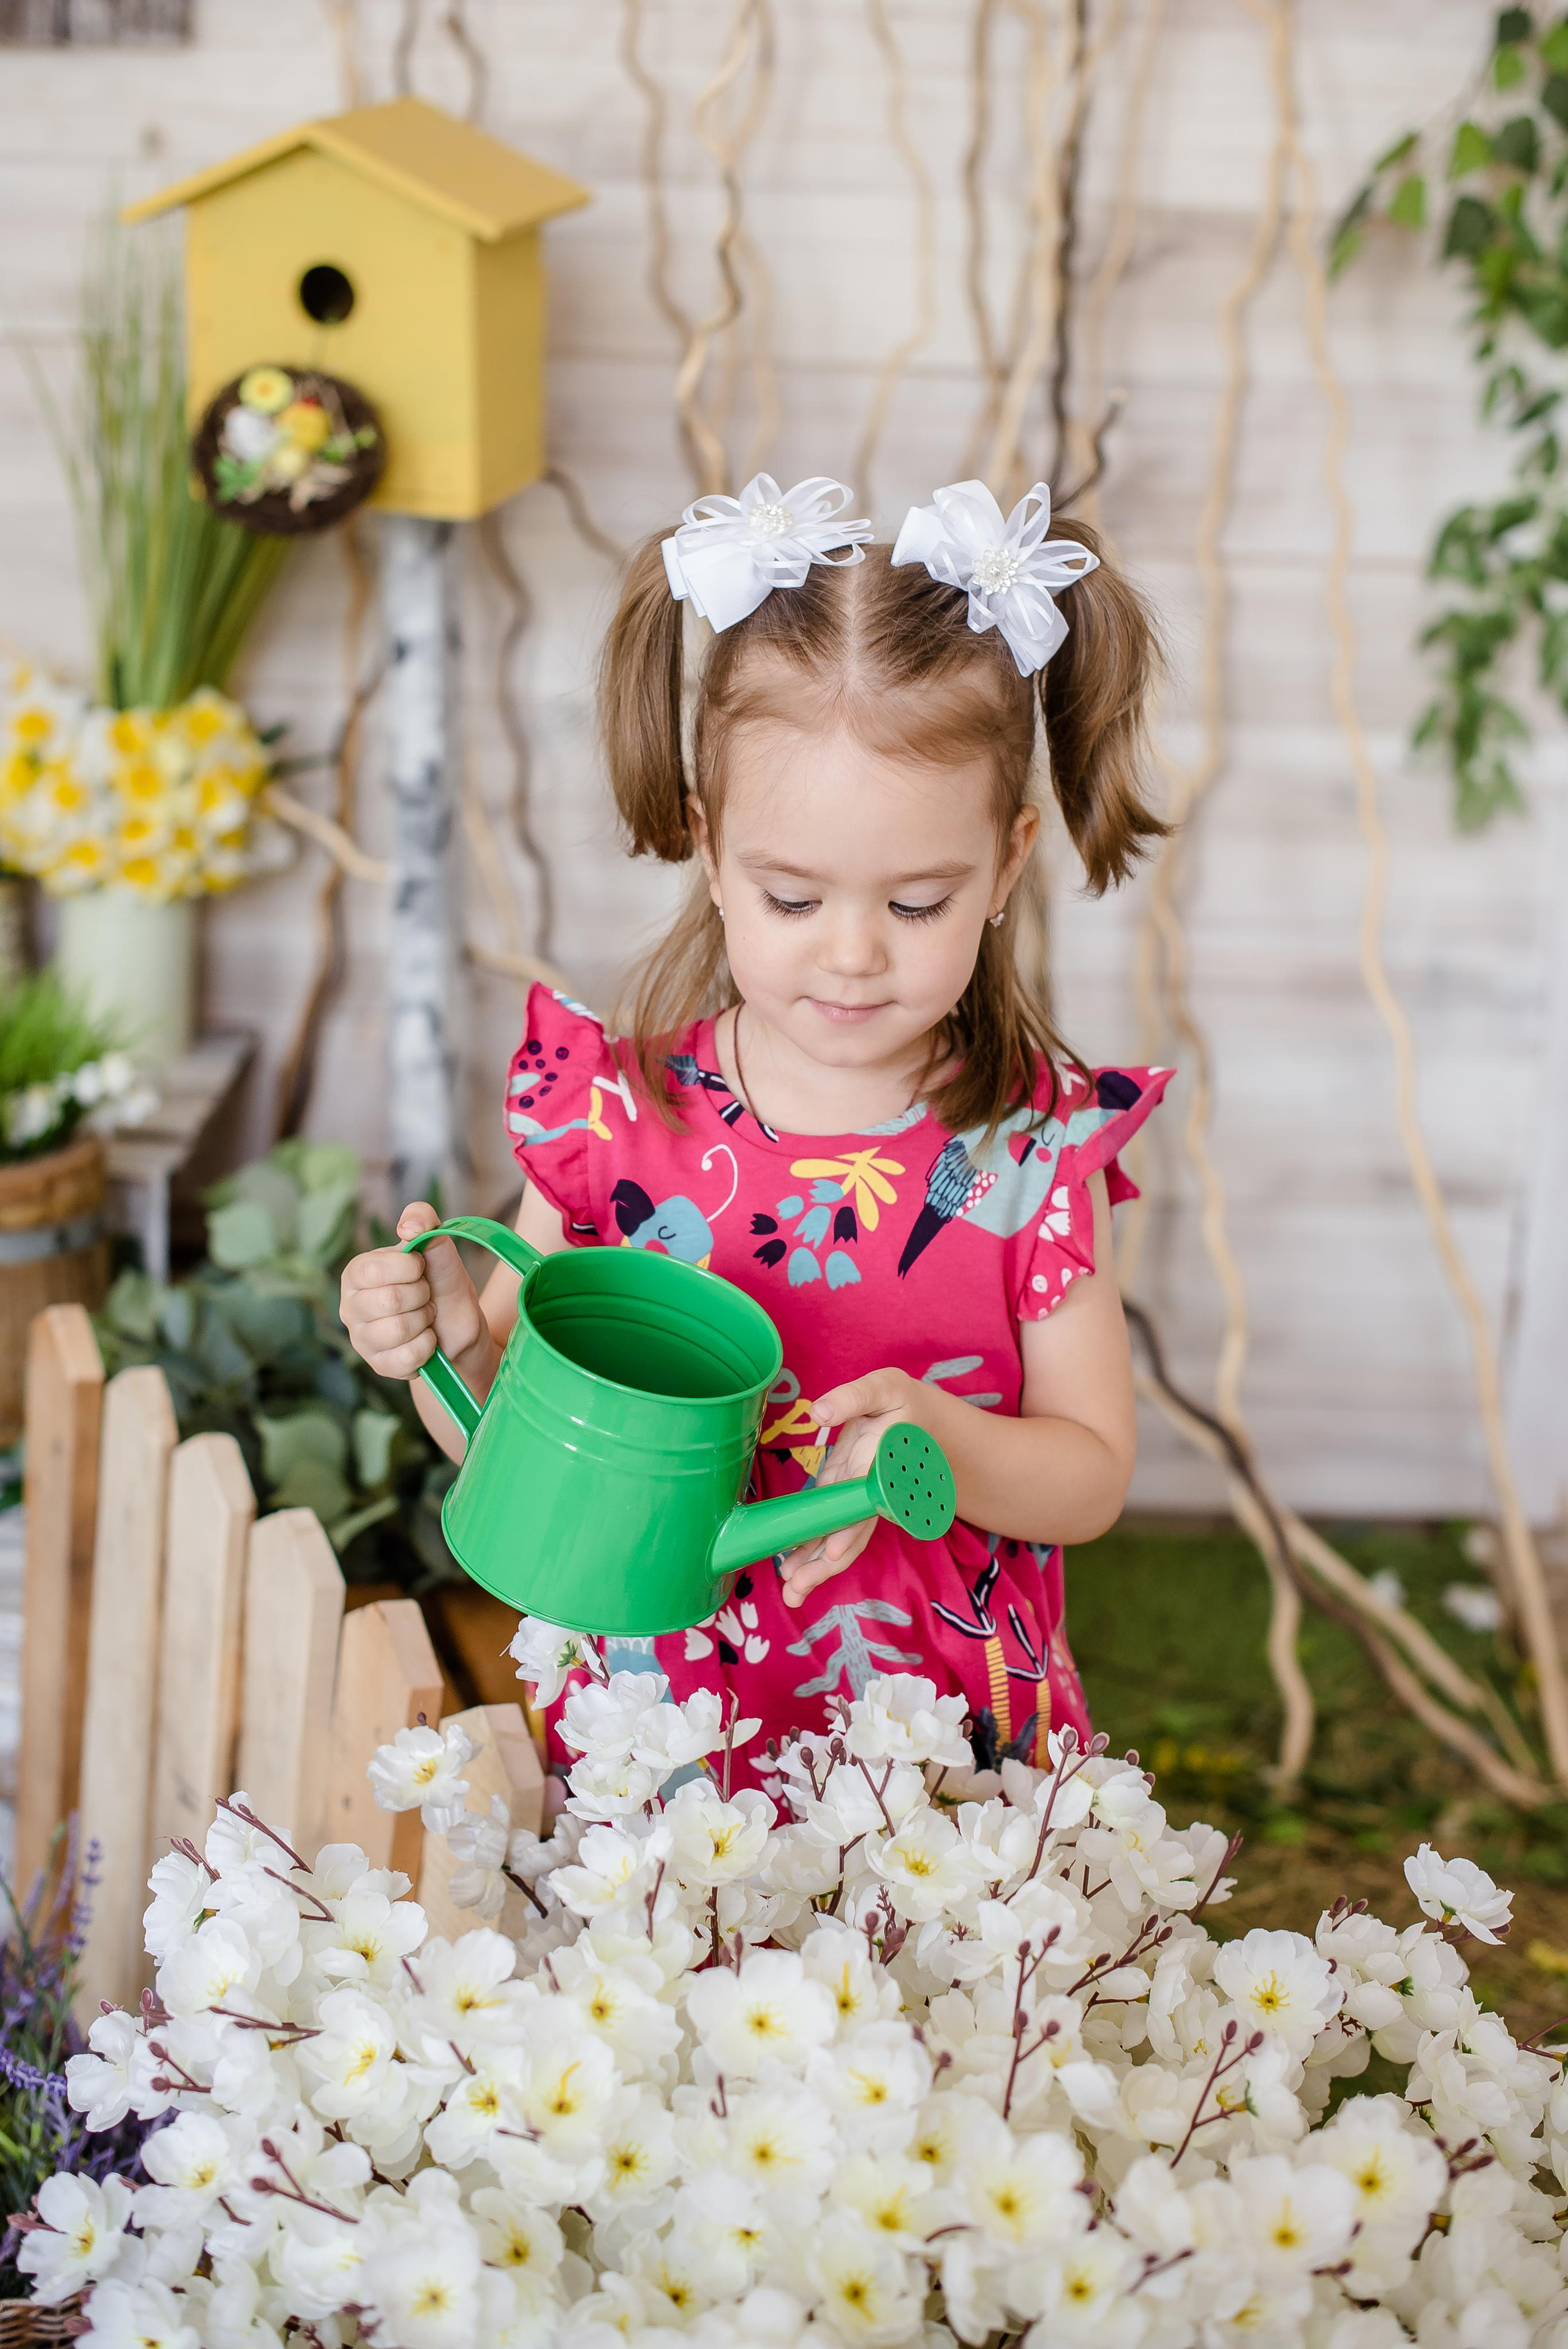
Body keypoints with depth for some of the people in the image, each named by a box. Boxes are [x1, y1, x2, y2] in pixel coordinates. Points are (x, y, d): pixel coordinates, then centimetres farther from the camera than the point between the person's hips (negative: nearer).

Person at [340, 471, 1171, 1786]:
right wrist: (453, 1344, -14)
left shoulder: (1036, 1146, -6)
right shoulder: (613, 1109, -4)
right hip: (656, 1727, 1)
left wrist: (932, 1437, -18)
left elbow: (1093, 1478, 0)